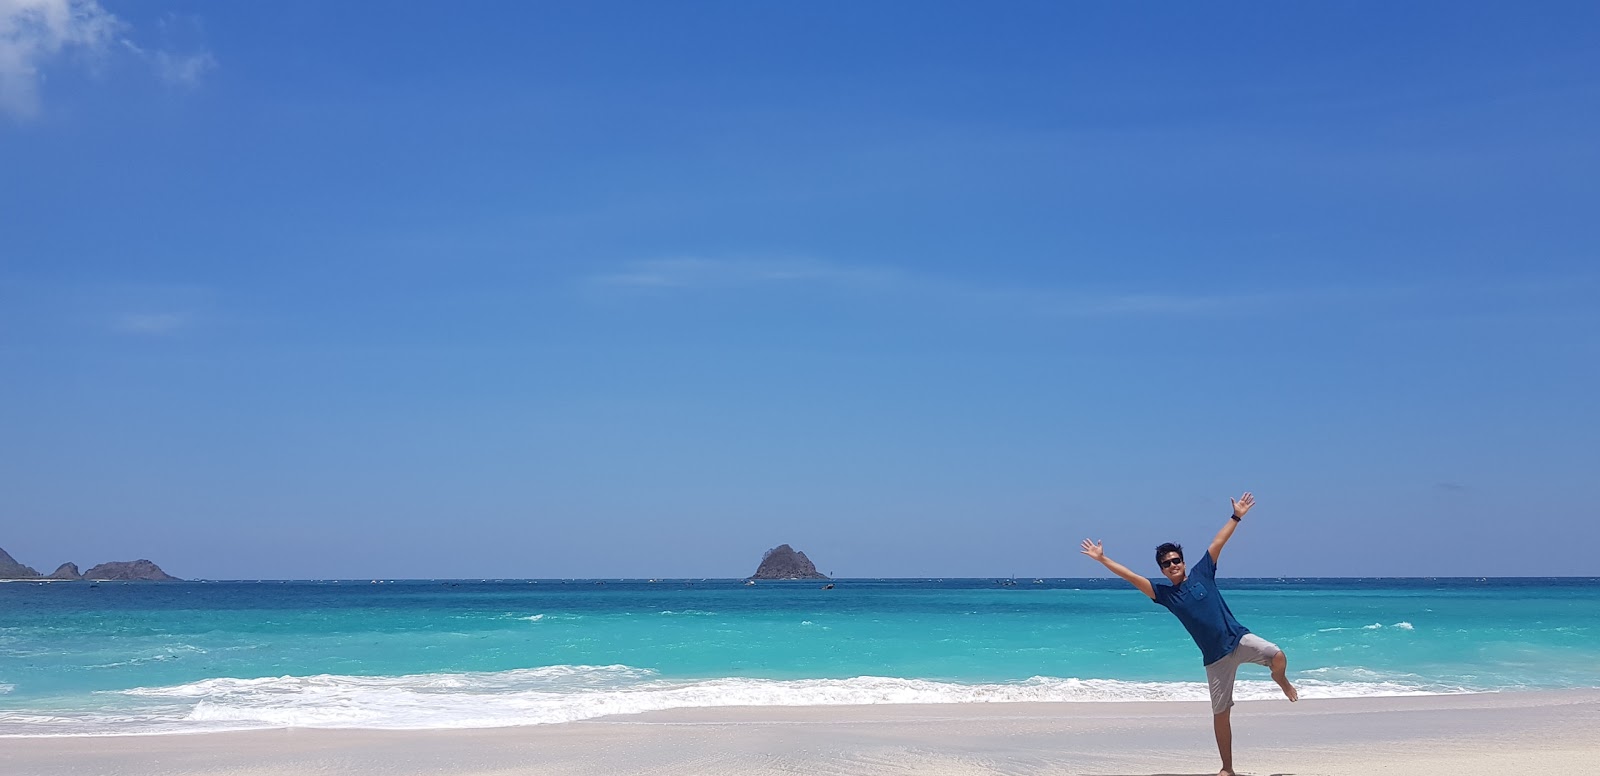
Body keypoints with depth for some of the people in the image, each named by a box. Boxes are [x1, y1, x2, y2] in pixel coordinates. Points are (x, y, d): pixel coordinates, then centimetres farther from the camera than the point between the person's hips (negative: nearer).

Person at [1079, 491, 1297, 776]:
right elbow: (1132, 577, -1)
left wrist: (1236, 517, 2)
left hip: (1239, 638, -1)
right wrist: (1102, 559, -5)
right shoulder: (1164, 592, 3)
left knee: (1277, 656, -28)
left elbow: (1217, 544, 3)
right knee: (1220, 713, 3)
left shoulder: (1201, 573, 2)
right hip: (1215, 657, 1)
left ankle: (1280, 679, 10)